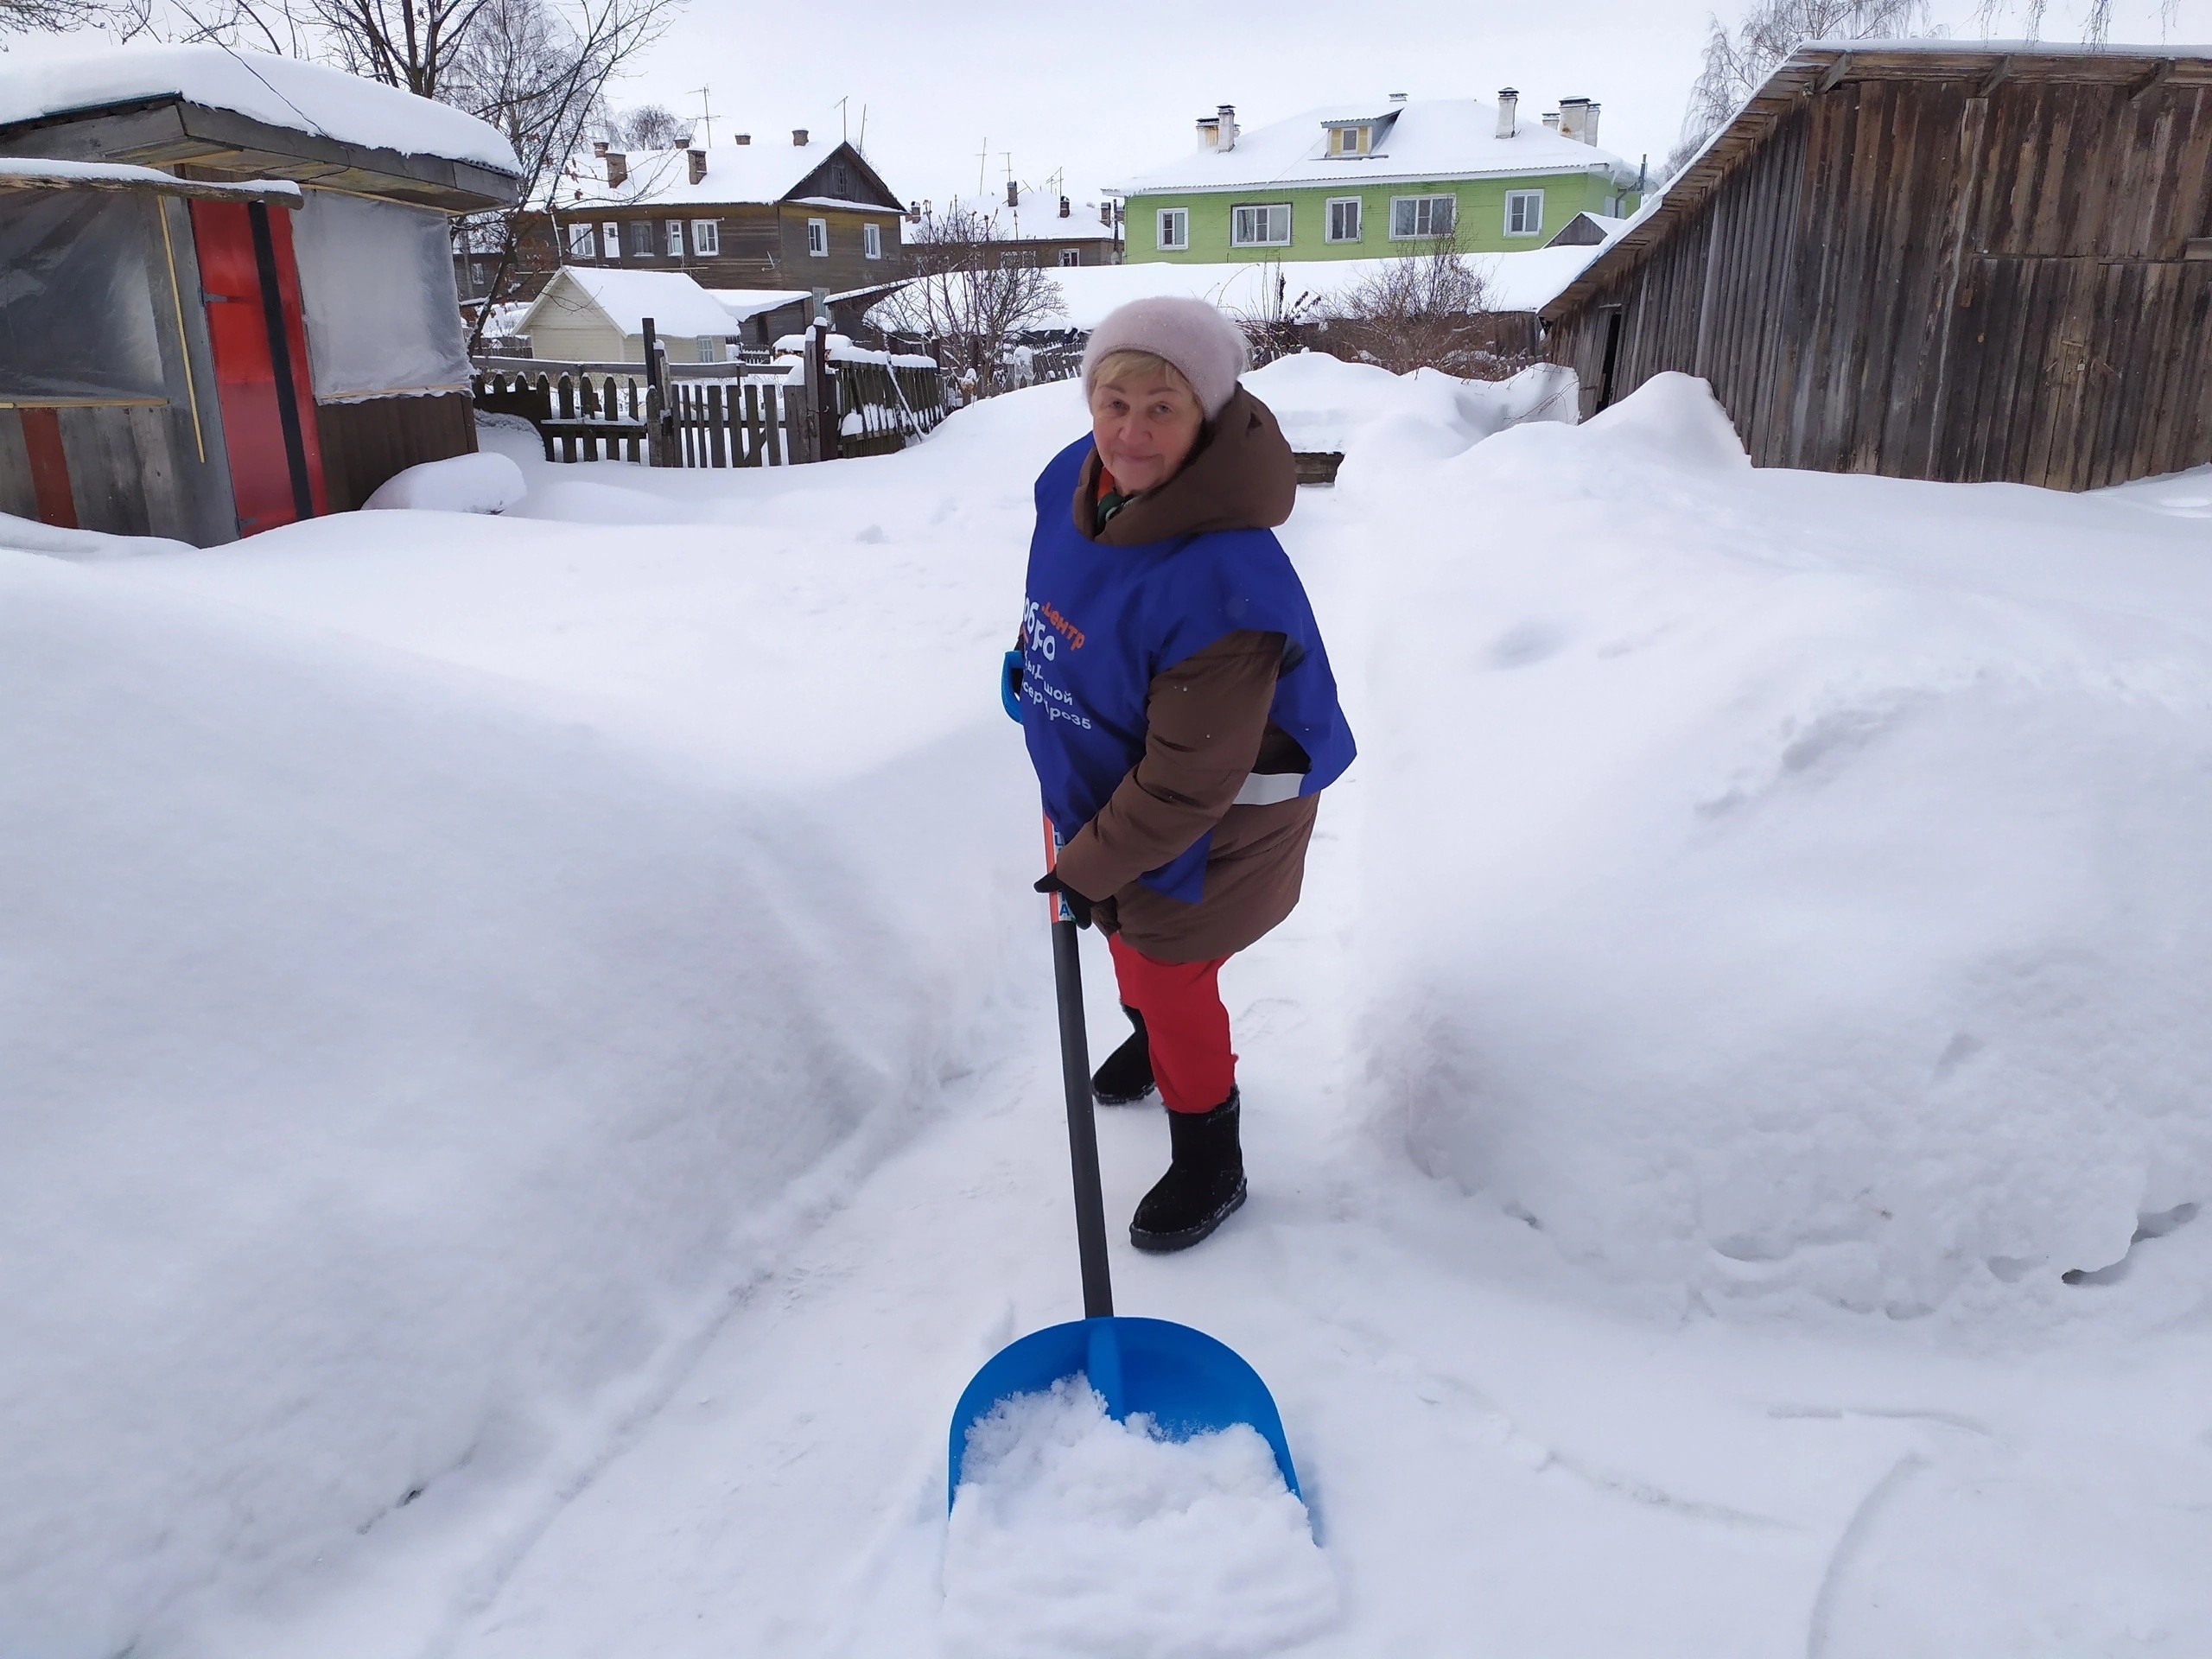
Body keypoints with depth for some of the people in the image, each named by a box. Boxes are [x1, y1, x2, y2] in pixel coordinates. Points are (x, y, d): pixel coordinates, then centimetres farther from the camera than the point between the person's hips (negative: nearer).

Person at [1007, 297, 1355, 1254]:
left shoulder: (1222, 584, -41)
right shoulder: (1073, 478, -16)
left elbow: (1188, 780, -33)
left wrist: (1088, 867, -22)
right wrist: (1033, 659, 11)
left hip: (1204, 821, -8)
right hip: (1102, 772, 8)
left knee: (1168, 968, 10)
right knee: (1126, 932, 30)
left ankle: (1210, 1166, 37)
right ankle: (1152, 1037, 64)